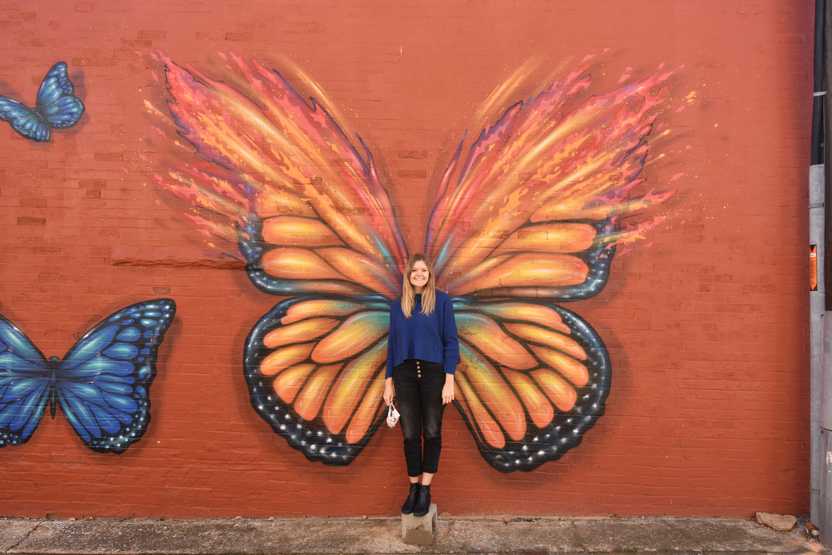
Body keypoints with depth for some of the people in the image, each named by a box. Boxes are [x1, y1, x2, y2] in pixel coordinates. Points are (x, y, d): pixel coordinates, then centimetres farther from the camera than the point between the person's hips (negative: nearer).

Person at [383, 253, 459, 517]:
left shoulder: (441, 301, -1)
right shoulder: (397, 305, 8)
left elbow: (451, 341, -3)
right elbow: (392, 344, 11)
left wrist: (449, 380, -10)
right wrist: (388, 381, 8)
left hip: (433, 372, -2)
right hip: (405, 374, 2)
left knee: (431, 432, 4)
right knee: (410, 434, 5)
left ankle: (425, 490, 15)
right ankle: (413, 488, 18)